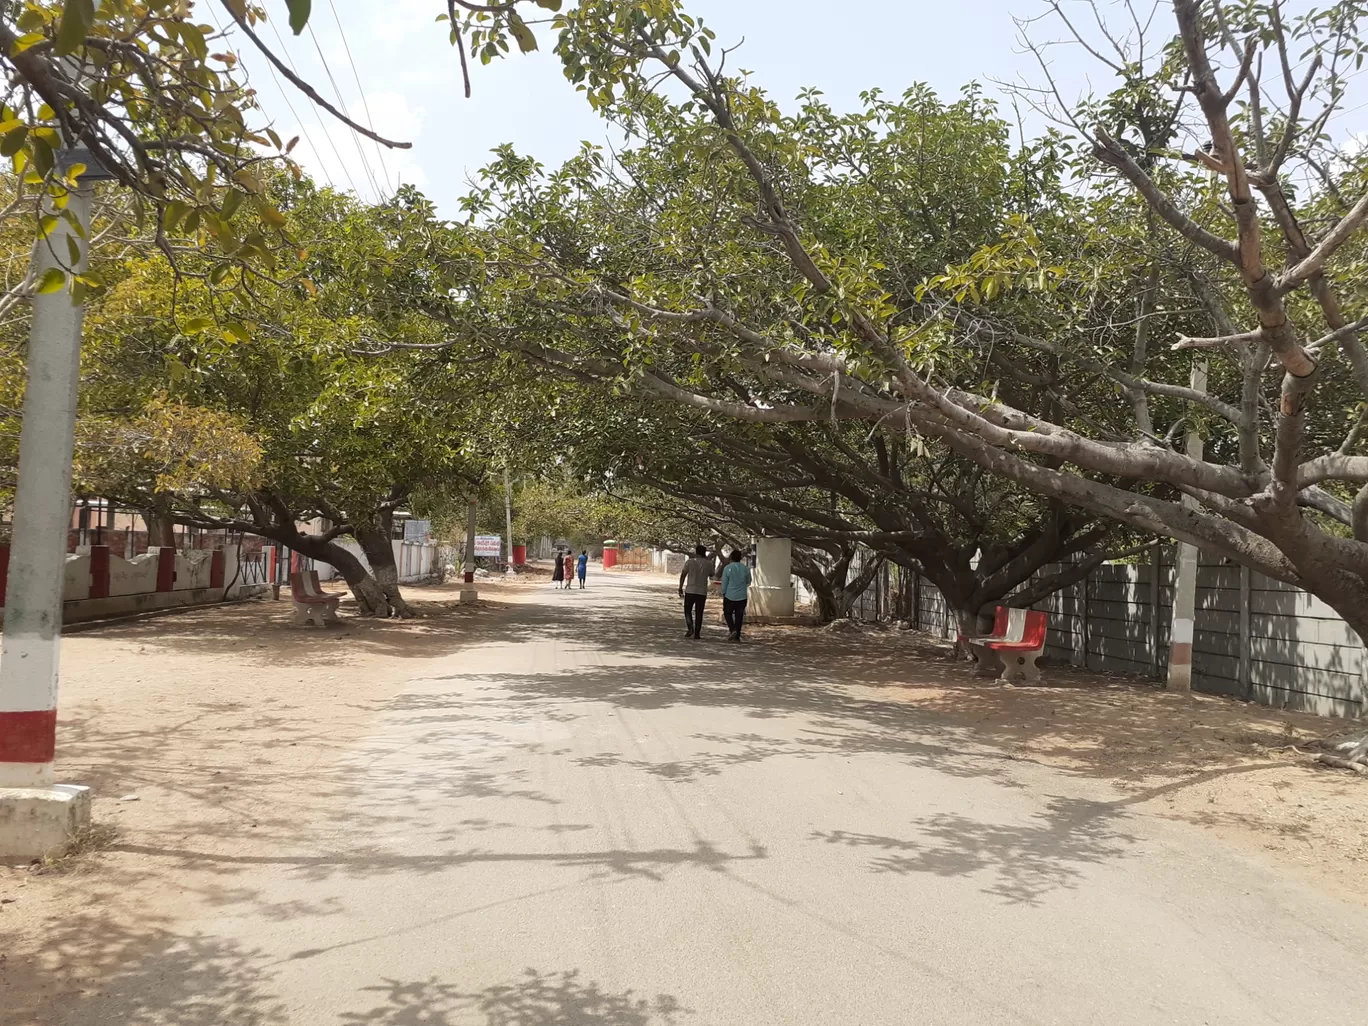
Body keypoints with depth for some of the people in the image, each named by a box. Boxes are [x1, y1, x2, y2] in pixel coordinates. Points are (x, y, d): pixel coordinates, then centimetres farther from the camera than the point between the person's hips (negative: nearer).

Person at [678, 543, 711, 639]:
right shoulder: (708, 563, 0)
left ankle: (690, 628, -9)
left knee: (688, 610, 12)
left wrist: (680, 588, 4)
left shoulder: (690, 561, -4)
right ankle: (697, 634, 6)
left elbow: (683, 575, -4)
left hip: (690, 590, -1)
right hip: (702, 592, 1)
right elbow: (711, 574, 18)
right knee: (699, 613, 7)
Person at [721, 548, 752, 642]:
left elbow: (724, 583, -6)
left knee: (728, 613, 12)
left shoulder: (728, 568, -11)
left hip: (730, 596, -2)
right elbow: (748, 582, 11)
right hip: (742, 596, 2)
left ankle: (733, 629, -9)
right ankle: (737, 636, 10)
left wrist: (723, 593, 7)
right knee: (739, 616, 9)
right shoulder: (746, 568, -3)